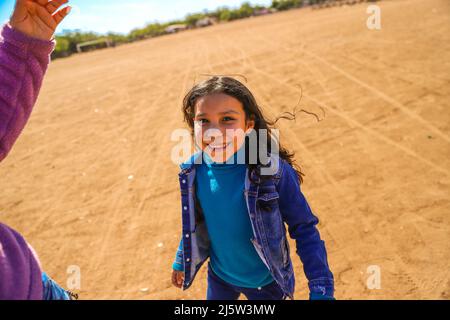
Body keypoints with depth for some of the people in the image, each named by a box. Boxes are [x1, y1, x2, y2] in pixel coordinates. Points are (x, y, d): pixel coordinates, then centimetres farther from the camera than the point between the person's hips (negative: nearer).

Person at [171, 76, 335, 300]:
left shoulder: (274, 172, -30)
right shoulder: (194, 171, -17)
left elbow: (304, 228, -19)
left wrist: (322, 289, -21)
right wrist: (181, 261, 13)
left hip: (267, 282, -3)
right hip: (218, 275, 3)